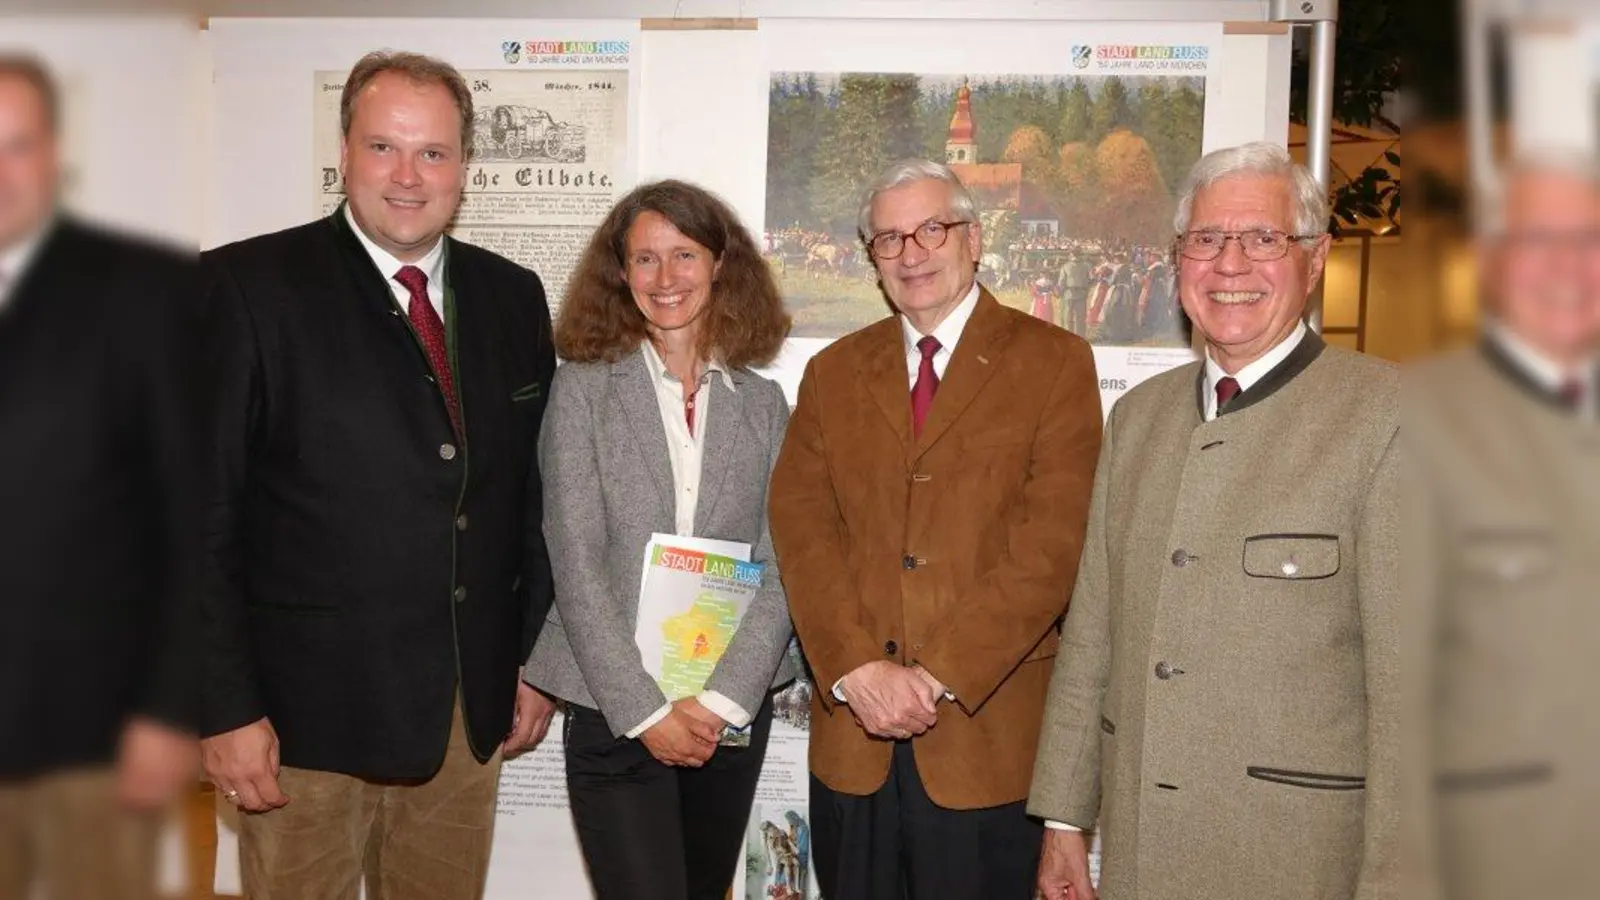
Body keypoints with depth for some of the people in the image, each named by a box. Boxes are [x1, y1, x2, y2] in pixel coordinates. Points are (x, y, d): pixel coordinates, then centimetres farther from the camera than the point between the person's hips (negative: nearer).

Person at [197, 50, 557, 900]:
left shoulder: (513, 296, 7)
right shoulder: (245, 287, -8)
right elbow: (201, 512, -10)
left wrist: (535, 660, 10)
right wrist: (226, 707, -12)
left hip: (473, 705, 4)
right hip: (309, 710, -4)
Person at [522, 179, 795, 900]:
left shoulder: (763, 404, 5)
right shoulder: (583, 388, -3)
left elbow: (779, 571, 1)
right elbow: (576, 567, -7)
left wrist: (723, 701, -10)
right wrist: (646, 712, -11)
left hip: (733, 713, 3)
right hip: (615, 713, -3)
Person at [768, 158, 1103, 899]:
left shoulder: (1054, 362, 0)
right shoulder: (832, 373, 11)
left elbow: (1051, 542, -9)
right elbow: (801, 530, 1)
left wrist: (942, 673, -14)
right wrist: (856, 670, -12)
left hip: (989, 733, -3)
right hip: (853, 734, 3)